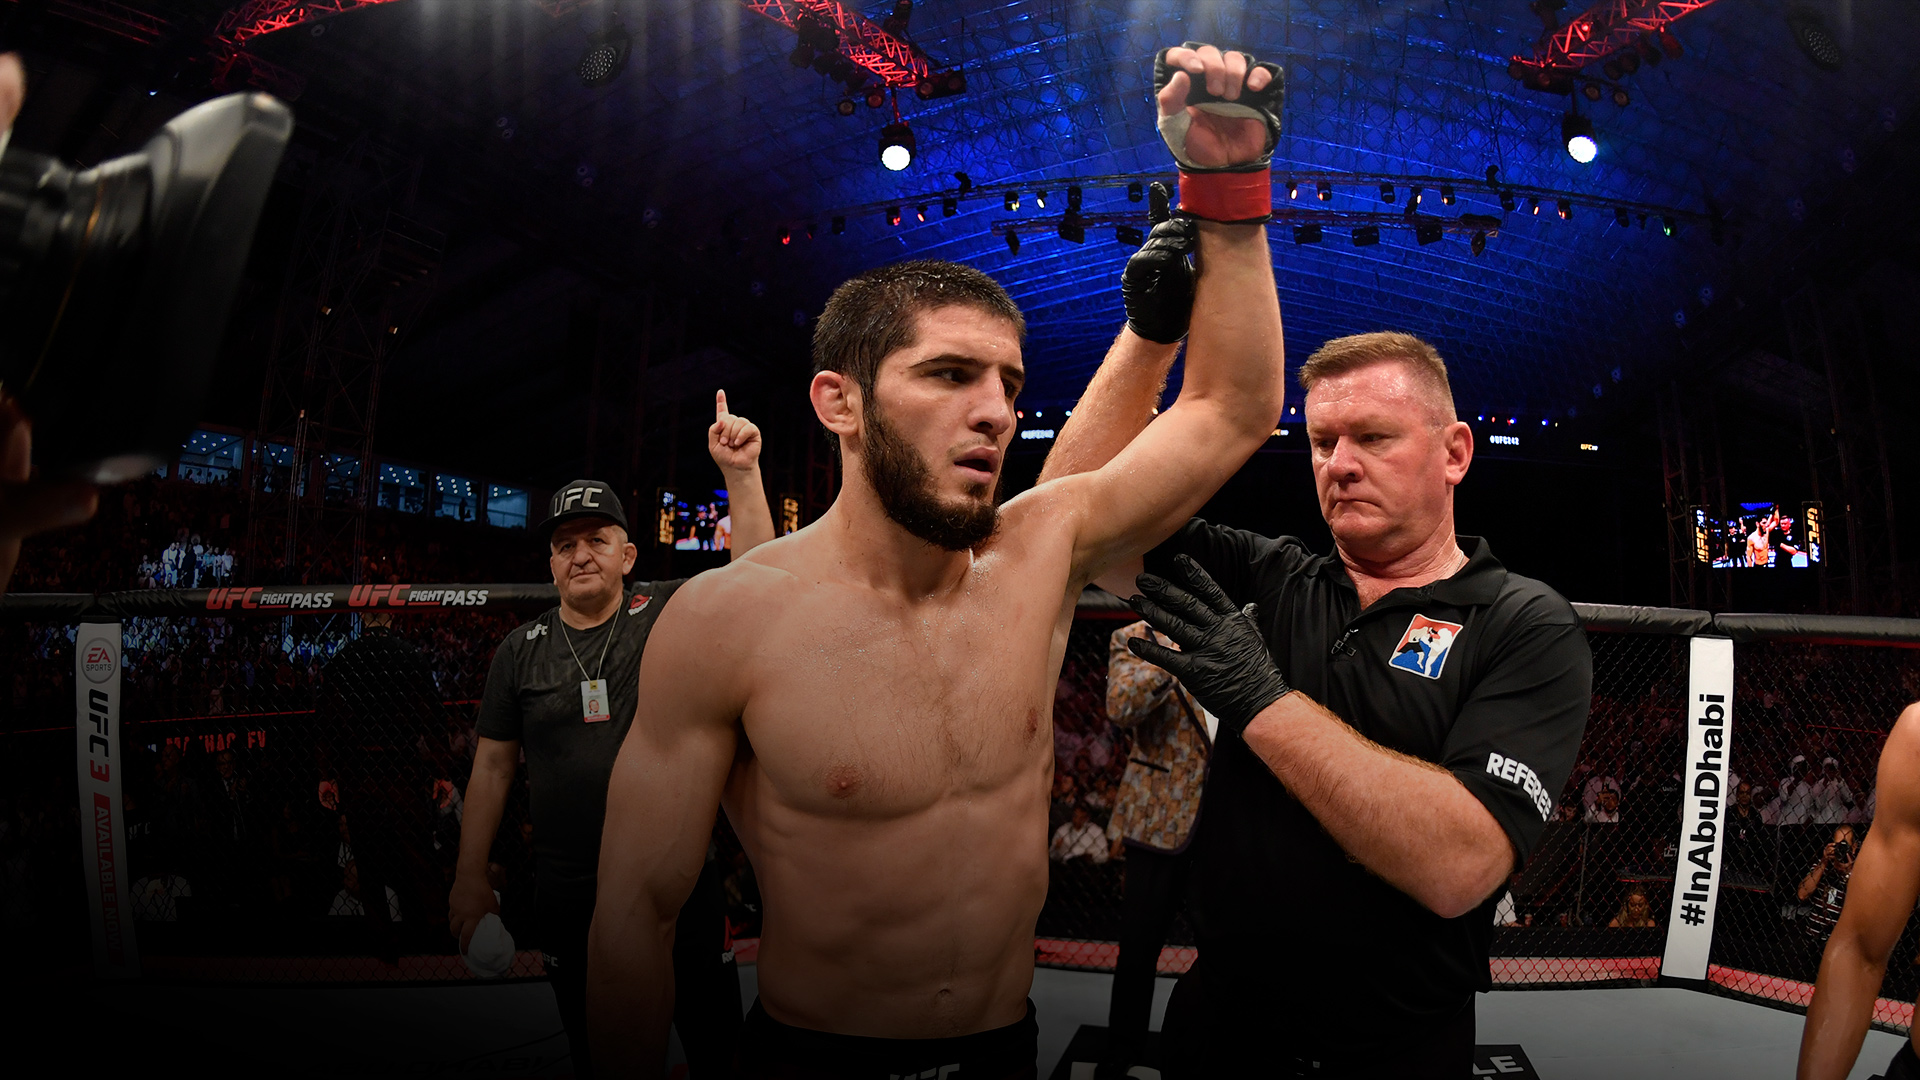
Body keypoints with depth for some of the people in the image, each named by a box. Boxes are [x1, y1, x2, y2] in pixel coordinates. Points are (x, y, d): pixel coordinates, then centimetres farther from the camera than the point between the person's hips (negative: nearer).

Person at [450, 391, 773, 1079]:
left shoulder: (668, 613, -2)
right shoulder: (520, 651, 5)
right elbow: (493, 767, 8)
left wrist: (741, 474, -27)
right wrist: (470, 879, 7)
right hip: (570, 895, 2)